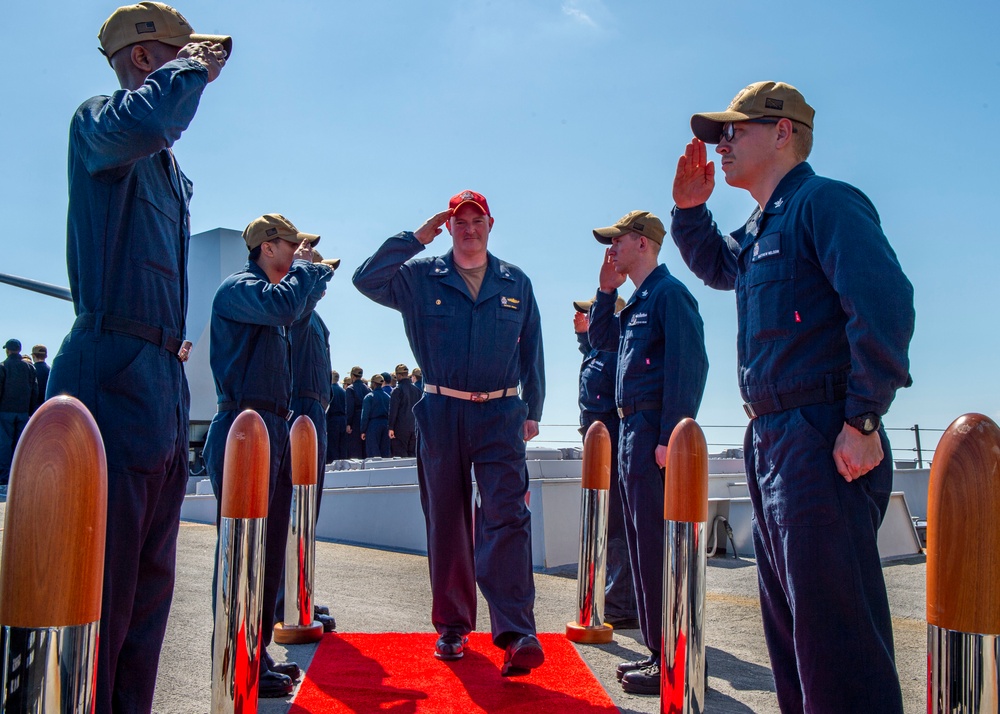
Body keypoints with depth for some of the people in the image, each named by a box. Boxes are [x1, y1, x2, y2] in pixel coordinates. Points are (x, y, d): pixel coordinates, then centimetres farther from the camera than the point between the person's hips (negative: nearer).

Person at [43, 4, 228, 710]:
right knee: (100, 584, -8)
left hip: (164, 381, 9)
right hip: (113, 373, -9)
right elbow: (139, 124, -29)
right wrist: (191, 68, -11)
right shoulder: (98, 118, -4)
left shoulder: (173, 171, 22)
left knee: (151, 583, 14)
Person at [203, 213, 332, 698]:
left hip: (274, 430, 10)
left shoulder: (265, 291, 21)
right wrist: (303, 265, -9)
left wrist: (317, 273, 20)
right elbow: (284, 305, -26)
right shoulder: (239, 287, -7)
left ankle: (257, 656, 21)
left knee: (269, 550, 12)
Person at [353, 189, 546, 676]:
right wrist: (417, 238, -8)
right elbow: (365, 279, -7)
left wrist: (532, 412, 12)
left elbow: (531, 352, 15)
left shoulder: (516, 284, 11)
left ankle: (516, 632, -16)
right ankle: (452, 626, 18)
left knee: (506, 515, -13)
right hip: (441, 412, 1)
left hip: (500, 414, 0)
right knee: (446, 521, 7)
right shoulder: (420, 278, 6)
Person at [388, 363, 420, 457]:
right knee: (413, 454, 10)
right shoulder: (416, 389, 9)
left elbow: (393, 410, -11)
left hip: (401, 427, -6)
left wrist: (391, 428, -9)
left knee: (400, 454, -2)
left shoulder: (397, 390, -9)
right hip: (414, 427, 6)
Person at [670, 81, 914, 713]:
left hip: (822, 443, -10)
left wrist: (864, 420, -22)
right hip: (773, 444, 10)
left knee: (836, 634, -8)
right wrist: (690, 208, 22)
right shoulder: (759, 228, 19)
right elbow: (717, 268, 39)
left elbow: (885, 302, -21)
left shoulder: (824, 201, -9)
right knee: (791, 622, 18)